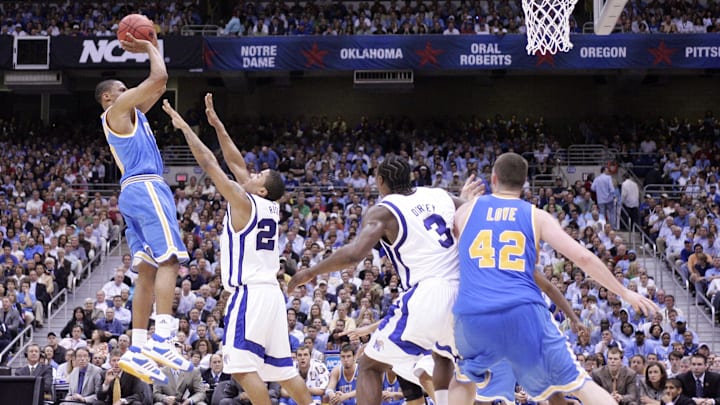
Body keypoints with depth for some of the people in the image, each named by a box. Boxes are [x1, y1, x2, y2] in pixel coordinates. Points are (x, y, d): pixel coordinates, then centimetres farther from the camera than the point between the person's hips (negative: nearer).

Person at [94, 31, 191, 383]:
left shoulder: (130, 113, 26)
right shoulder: (117, 109, -1)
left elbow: (159, 87, 34)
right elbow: (158, 78, -8)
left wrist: (151, 48, 28)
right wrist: (150, 49, 9)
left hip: (134, 193, 10)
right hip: (146, 187, -10)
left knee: (147, 270, 4)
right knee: (169, 260, -18)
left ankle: (137, 350, -2)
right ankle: (160, 340, -32)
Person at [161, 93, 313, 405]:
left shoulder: (243, 202, -7)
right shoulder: (270, 207, 13)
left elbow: (208, 163, -6)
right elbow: (235, 162, 20)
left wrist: (184, 127, 1)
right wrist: (216, 124, 22)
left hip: (249, 293, -9)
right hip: (270, 293, 9)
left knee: (242, 365, -11)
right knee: (281, 367, 12)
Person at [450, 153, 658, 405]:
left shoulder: (467, 210, 19)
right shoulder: (536, 216, 14)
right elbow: (583, 258, 7)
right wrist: (625, 293, 16)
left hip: (473, 315, 2)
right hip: (524, 312, -1)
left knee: (466, 376, 31)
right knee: (577, 383, 5)